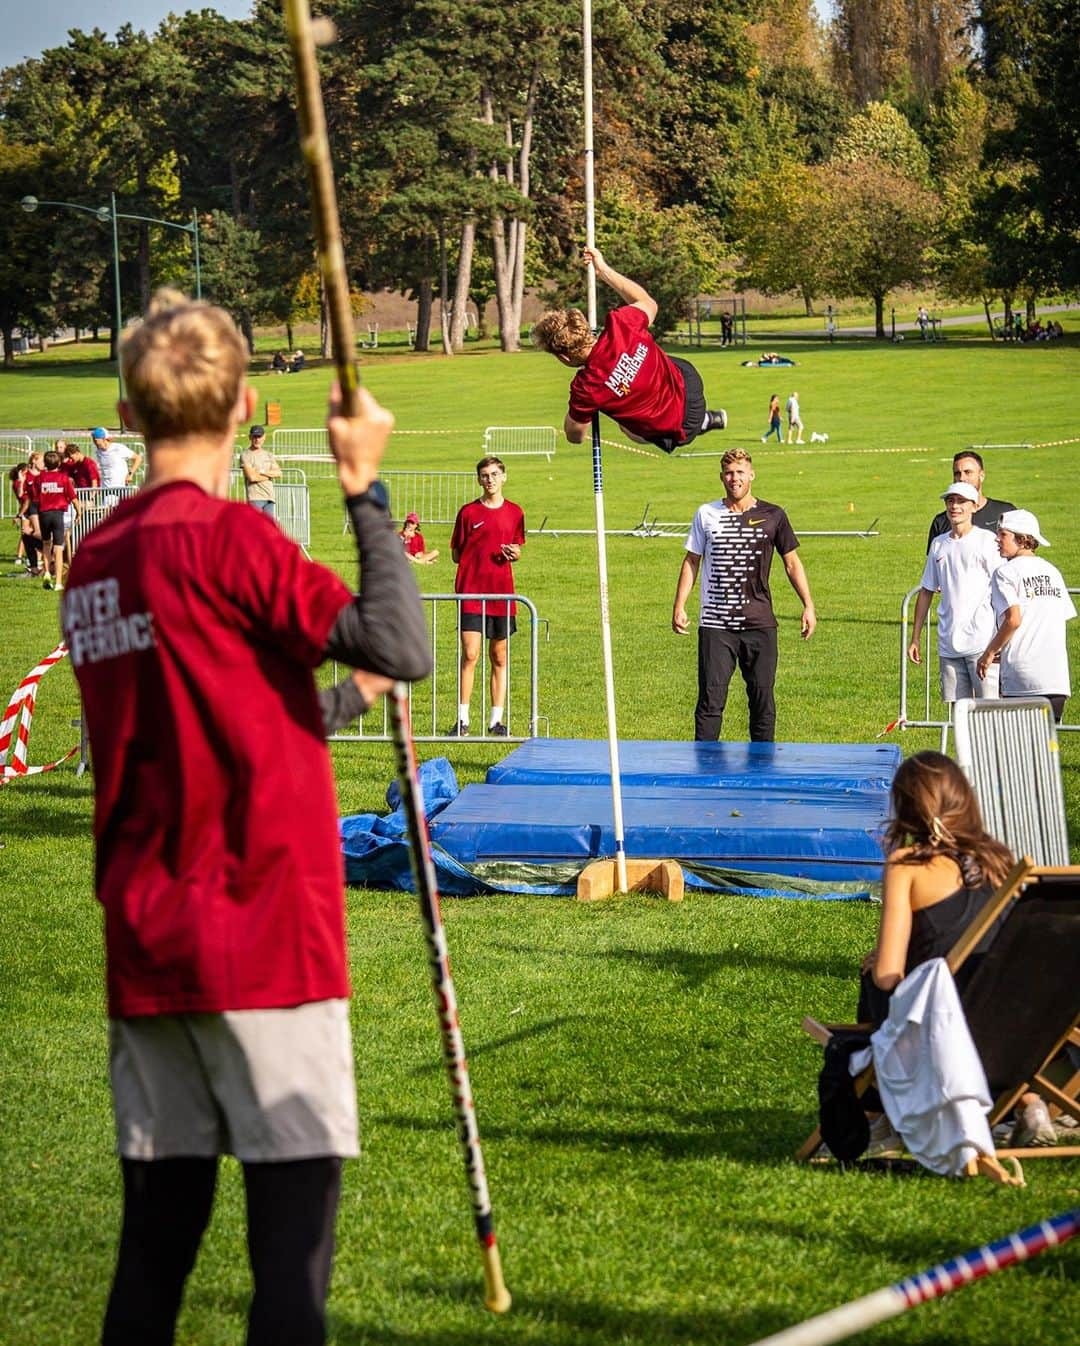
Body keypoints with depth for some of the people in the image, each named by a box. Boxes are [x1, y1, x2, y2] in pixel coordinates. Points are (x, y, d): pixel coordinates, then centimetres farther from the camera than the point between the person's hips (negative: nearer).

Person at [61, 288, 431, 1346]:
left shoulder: (93, 560, 10)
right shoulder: (229, 536, -11)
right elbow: (403, 649, -16)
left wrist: (341, 700, 29)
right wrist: (363, 487, -7)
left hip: (143, 942, 7)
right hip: (262, 935, -7)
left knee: (159, 1219, 11)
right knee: (294, 1198, -4)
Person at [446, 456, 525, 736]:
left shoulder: (515, 512, 9)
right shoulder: (468, 512, 2)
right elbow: (456, 554, 7)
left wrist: (514, 554, -4)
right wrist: (475, 560, -7)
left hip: (502, 593, 3)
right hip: (471, 593, -3)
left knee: (499, 658, 7)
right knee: (470, 654, -10)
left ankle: (496, 720, 13)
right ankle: (463, 719, -5)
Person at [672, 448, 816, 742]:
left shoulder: (772, 516, 4)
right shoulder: (706, 515, 6)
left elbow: (792, 563, 11)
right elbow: (691, 562, 12)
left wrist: (808, 606, 4)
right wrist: (679, 607, 5)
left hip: (760, 623, 0)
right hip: (715, 625, 0)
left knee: (763, 697, 4)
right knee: (711, 698, -4)